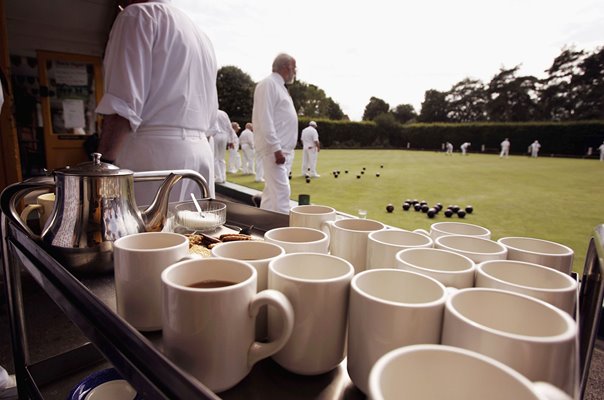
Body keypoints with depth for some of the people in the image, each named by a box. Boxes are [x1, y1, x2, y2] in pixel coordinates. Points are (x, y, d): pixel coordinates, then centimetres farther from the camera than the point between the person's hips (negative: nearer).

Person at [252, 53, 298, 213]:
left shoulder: (279, 85, 21)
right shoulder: (268, 84, -8)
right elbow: (265, 120, -18)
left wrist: (282, 148, 19)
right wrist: (276, 149, -23)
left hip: (283, 148, 10)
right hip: (275, 149, -10)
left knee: (272, 192, 12)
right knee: (281, 192, -13)